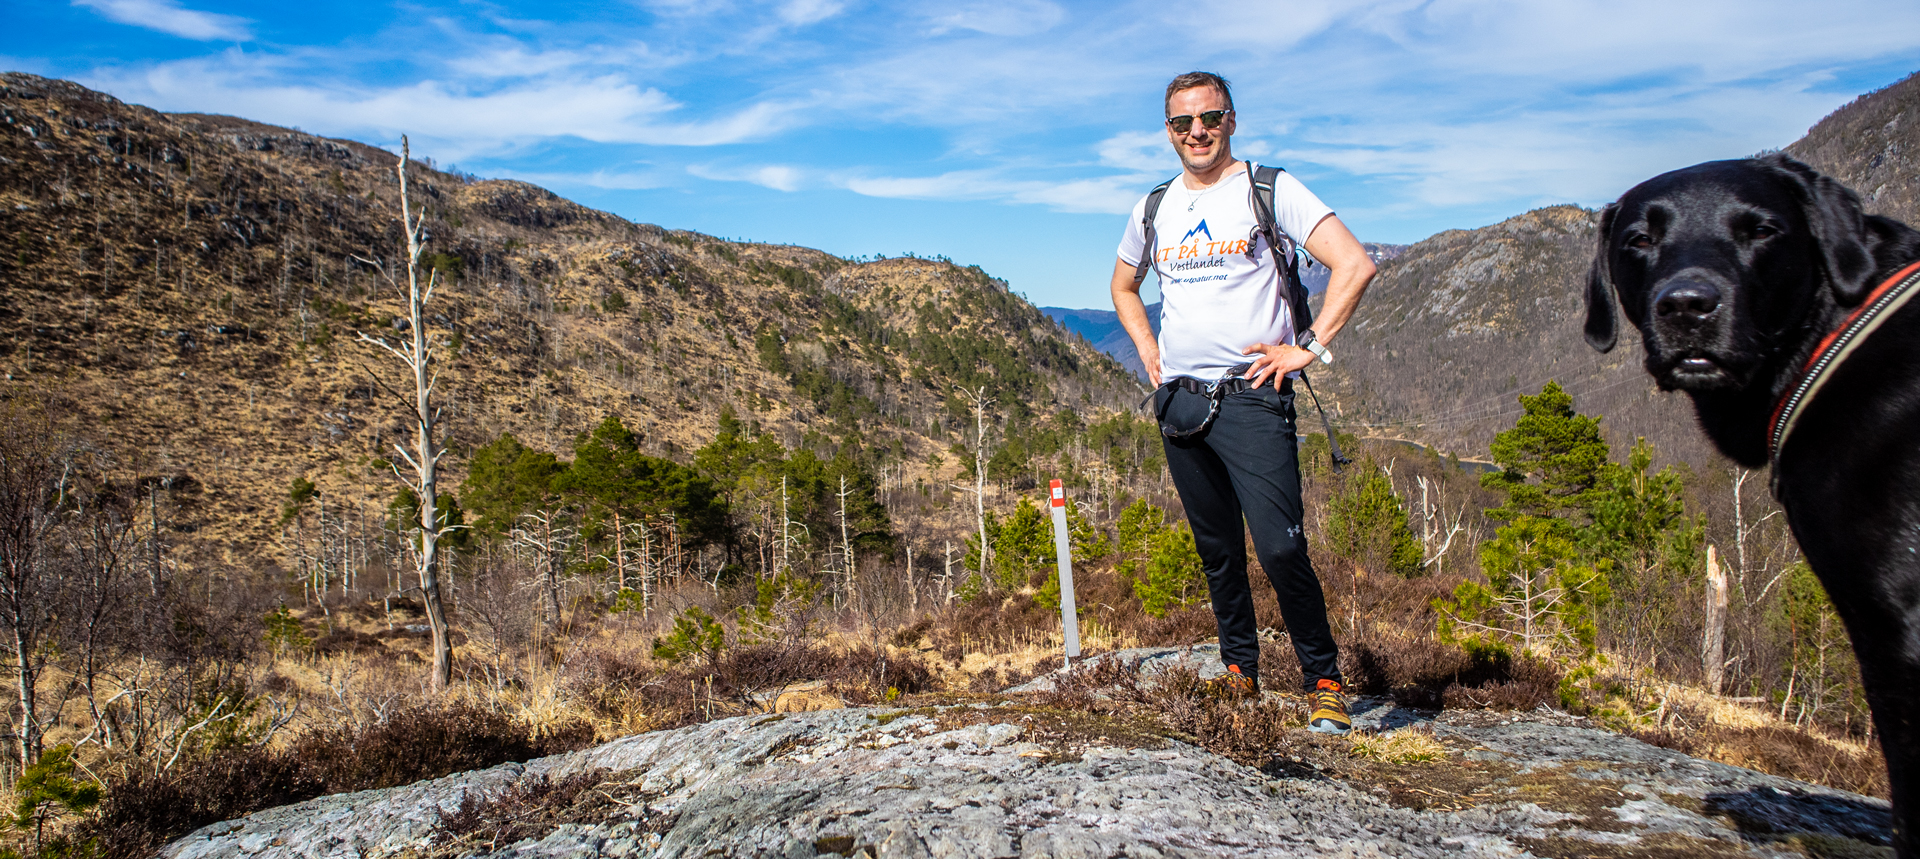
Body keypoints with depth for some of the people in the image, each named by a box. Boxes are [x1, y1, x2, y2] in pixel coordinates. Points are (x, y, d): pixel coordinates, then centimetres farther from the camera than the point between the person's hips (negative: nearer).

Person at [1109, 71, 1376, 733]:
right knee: (1217, 551, 11)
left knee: (1281, 548, -12)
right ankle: (1239, 672, 24)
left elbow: (1355, 265, -9)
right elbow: (1123, 285, 31)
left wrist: (1308, 347, -11)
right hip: (1179, 404, 5)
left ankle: (1324, 681, 3)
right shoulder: (1154, 208, 13)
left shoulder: (1269, 189, -2)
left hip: (1251, 398, -5)